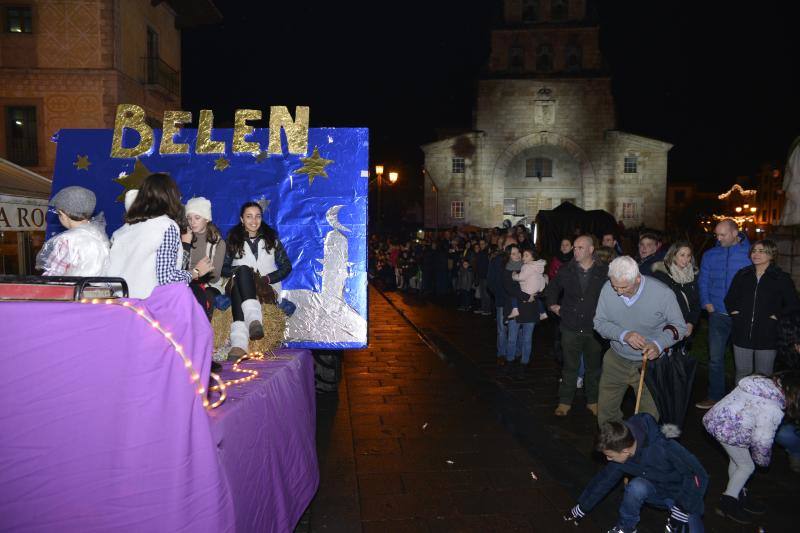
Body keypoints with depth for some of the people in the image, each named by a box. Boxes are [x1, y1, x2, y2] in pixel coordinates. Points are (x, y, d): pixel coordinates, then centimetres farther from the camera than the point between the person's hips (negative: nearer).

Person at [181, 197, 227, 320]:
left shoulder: (218, 242, 4)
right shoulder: (184, 238, 9)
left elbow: (214, 275, -4)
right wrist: (185, 244, -11)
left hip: (209, 286, -1)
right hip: (187, 285, 1)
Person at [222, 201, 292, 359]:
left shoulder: (271, 239, 17)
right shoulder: (233, 240, 17)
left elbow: (287, 266, 12)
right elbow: (223, 268, 10)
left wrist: (267, 278, -5)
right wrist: (239, 272, -11)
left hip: (267, 288, 0)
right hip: (239, 285, 0)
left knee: (238, 286, -35)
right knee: (243, 270, -36)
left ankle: (239, 344, -56)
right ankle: (254, 320, -59)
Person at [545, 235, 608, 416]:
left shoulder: (604, 272, -6)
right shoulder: (566, 271, 1)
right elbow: (551, 290, 18)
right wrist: (553, 305, 9)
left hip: (594, 328, -1)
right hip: (571, 328, 1)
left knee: (594, 367, 13)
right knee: (569, 367, 7)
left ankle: (593, 401, 28)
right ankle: (565, 402, 18)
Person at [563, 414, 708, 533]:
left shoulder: (663, 448, -36)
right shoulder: (620, 456, -15)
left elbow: (698, 474, -27)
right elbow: (604, 480, -2)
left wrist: (682, 510, -24)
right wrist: (581, 509, 5)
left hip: (684, 496, -3)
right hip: (659, 491, 4)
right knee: (636, 487, -29)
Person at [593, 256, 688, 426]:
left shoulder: (662, 293, -21)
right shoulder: (608, 289, -16)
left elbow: (679, 327, -9)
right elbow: (599, 322, -7)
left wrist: (659, 344, -28)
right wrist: (624, 335, -25)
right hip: (616, 360, 2)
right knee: (605, 411, 15)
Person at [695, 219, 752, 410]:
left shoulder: (751, 253, -4)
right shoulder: (710, 255, 6)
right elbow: (703, 280, 11)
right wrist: (706, 302, -2)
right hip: (718, 314, 2)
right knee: (715, 358, 2)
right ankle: (715, 396, 11)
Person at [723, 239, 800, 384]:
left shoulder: (782, 278, -2)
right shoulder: (742, 275, 7)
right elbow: (729, 299, 17)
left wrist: (776, 316, -10)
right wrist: (734, 312, 3)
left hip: (767, 338, -3)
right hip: (742, 335, 3)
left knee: (763, 377, 6)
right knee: (742, 375, 12)